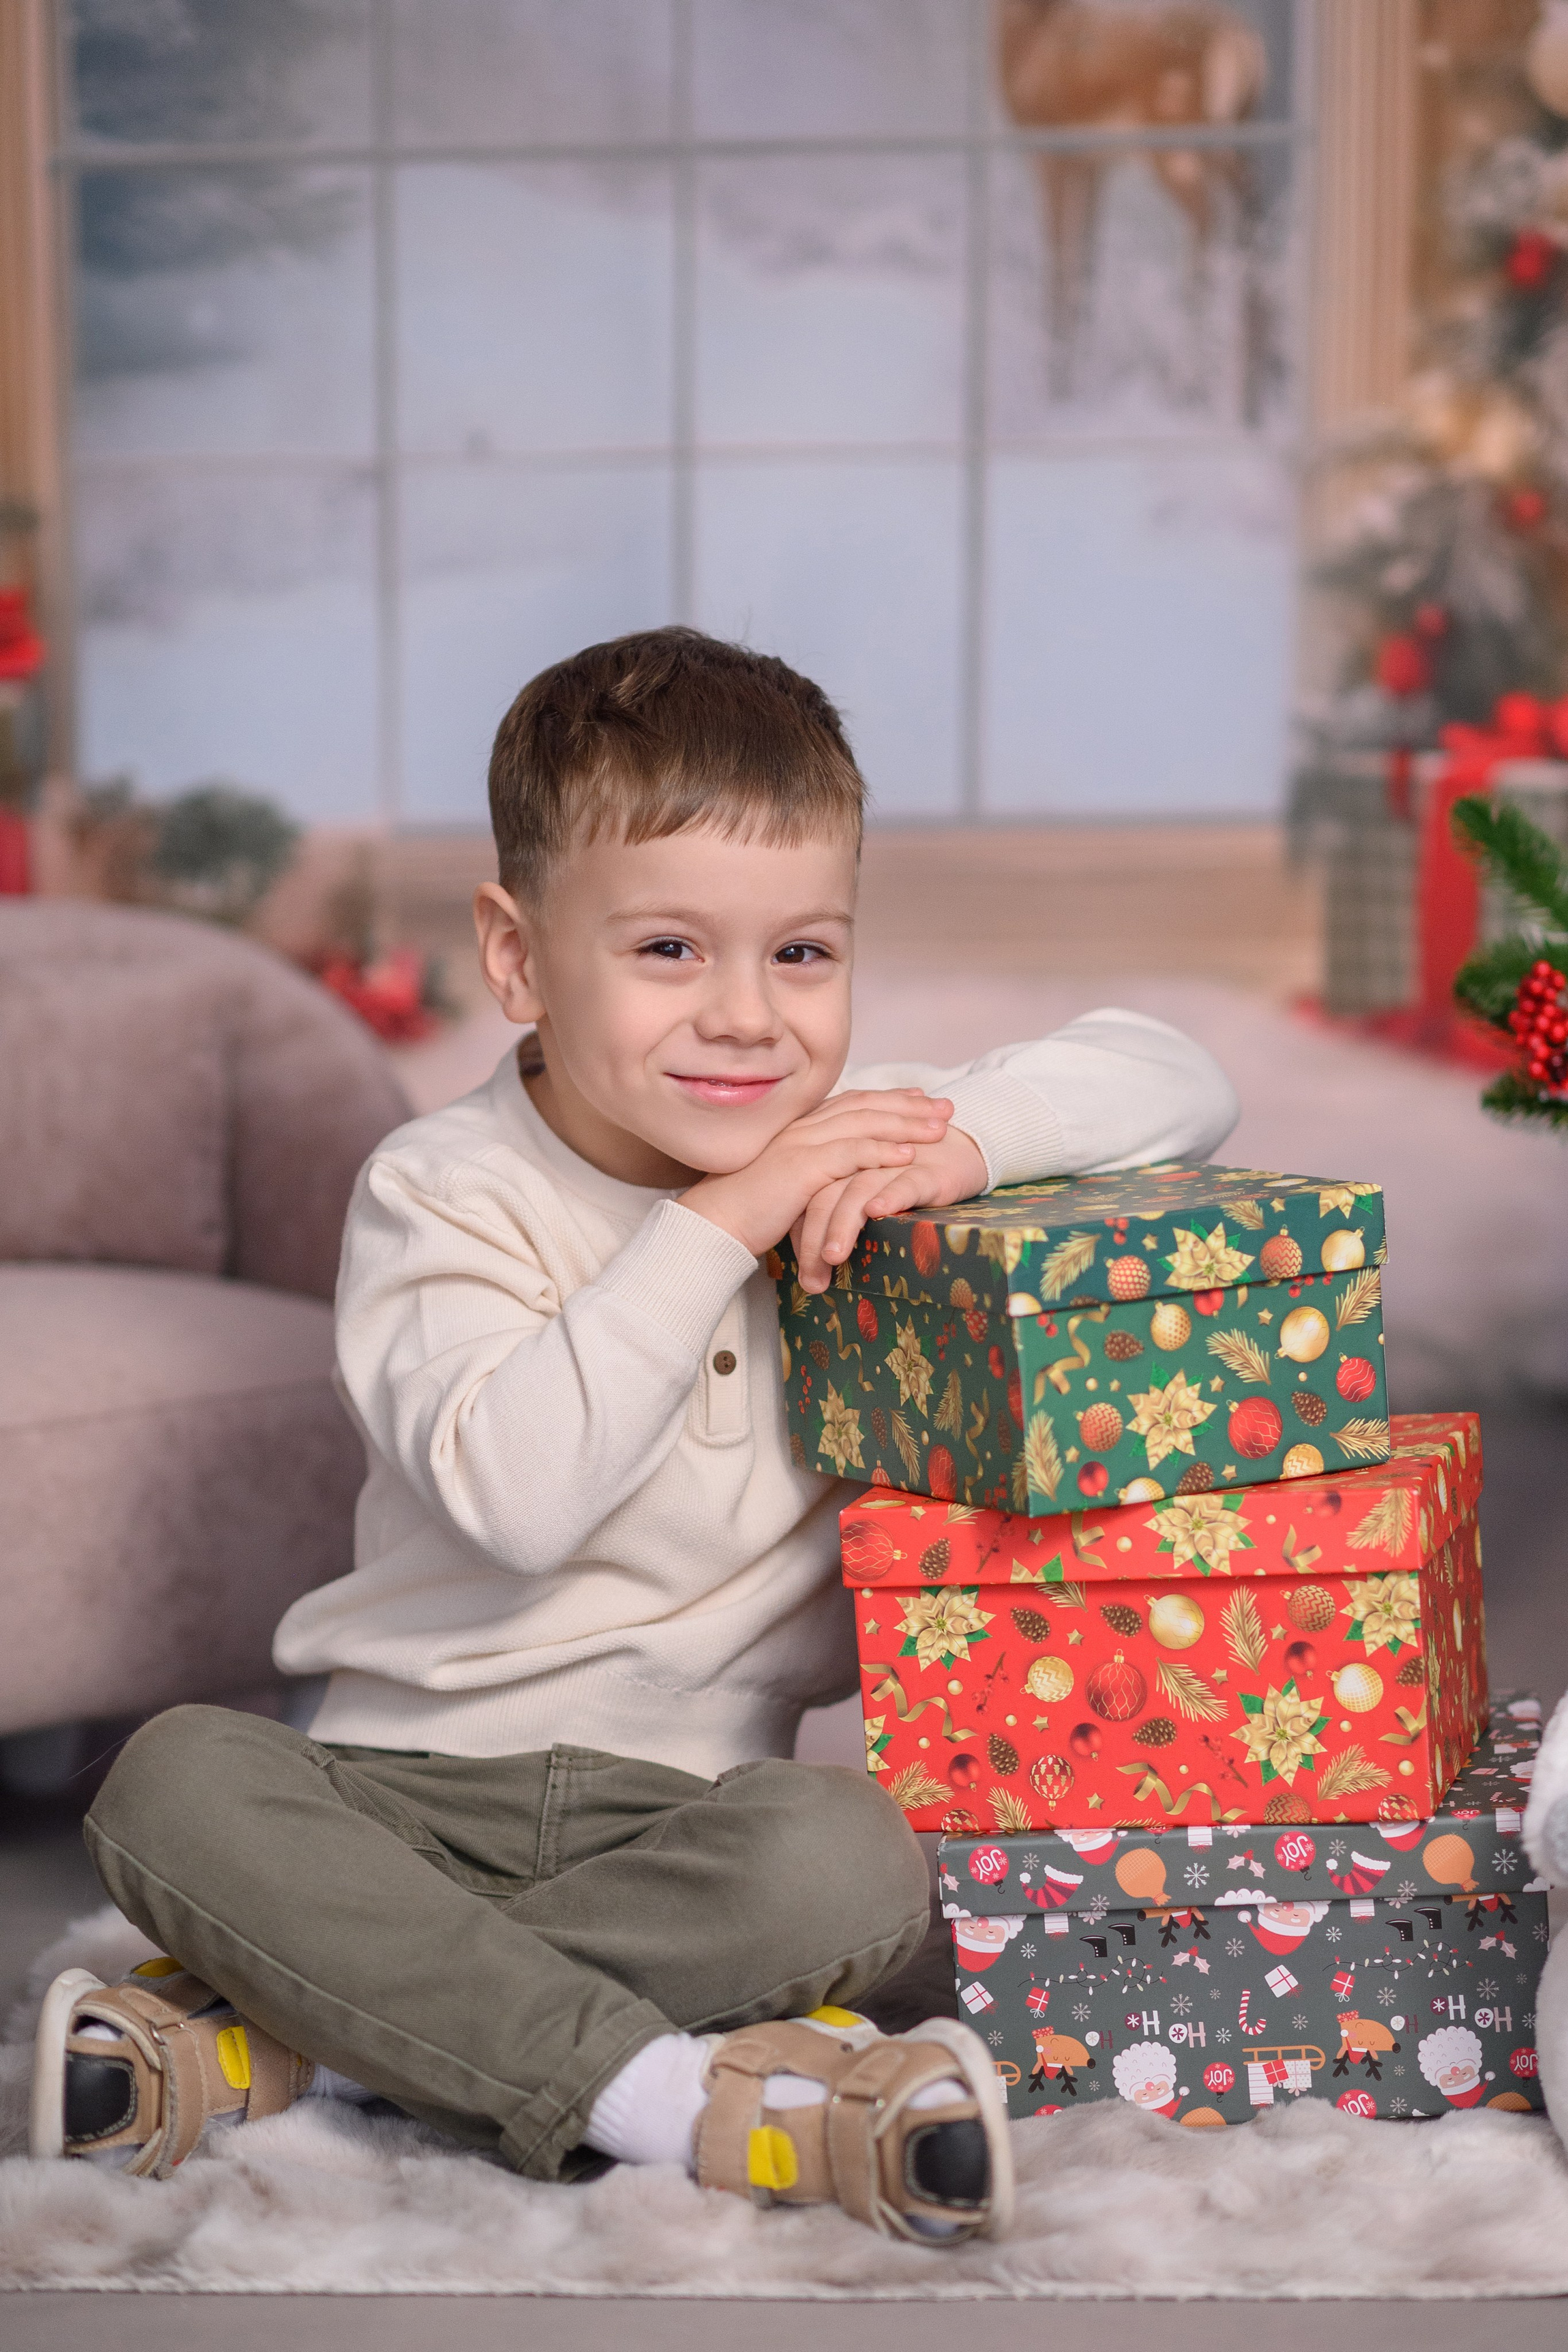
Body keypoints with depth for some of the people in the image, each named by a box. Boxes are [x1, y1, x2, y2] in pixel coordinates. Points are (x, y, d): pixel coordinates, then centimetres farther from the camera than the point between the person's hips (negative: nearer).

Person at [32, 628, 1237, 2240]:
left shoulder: (852, 1142, 5)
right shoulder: (442, 1190, -5)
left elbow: (1175, 1082, 3)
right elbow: (510, 1493, -22)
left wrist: (971, 1141, -16)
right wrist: (716, 1224, -22)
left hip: (693, 1791, 1)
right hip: (411, 1778, -1)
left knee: (854, 1858, -32)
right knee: (173, 1778, -28)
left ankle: (278, 2038, -22)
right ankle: (679, 2099, -32)